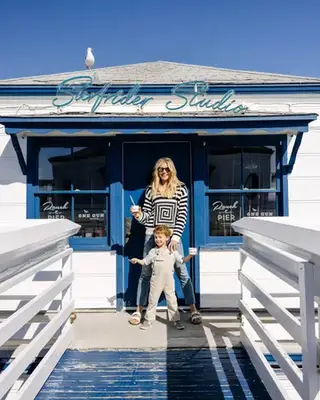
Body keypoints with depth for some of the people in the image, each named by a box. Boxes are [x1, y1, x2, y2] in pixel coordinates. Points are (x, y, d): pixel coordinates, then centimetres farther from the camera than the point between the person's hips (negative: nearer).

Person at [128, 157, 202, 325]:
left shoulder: (180, 188, 0)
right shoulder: (150, 190, 4)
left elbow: (182, 215, -4)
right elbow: (147, 217, 5)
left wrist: (176, 237, -12)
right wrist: (139, 214, -17)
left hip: (173, 236, -1)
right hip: (152, 235, 2)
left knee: (182, 273, 3)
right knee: (145, 273, 7)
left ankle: (194, 310, 15)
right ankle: (138, 310, 20)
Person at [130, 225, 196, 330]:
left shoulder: (173, 252, 1)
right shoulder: (153, 252, 1)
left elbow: (182, 260, 6)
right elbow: (145, 262, 6)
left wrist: (189, 256, -10)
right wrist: (137, 260, -11)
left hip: (169, 281, 0)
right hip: (156, 281, 0)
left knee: (172, 300, 7)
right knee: (152, 300, 8)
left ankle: (176, 320, 20)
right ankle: (148, 320, 20)